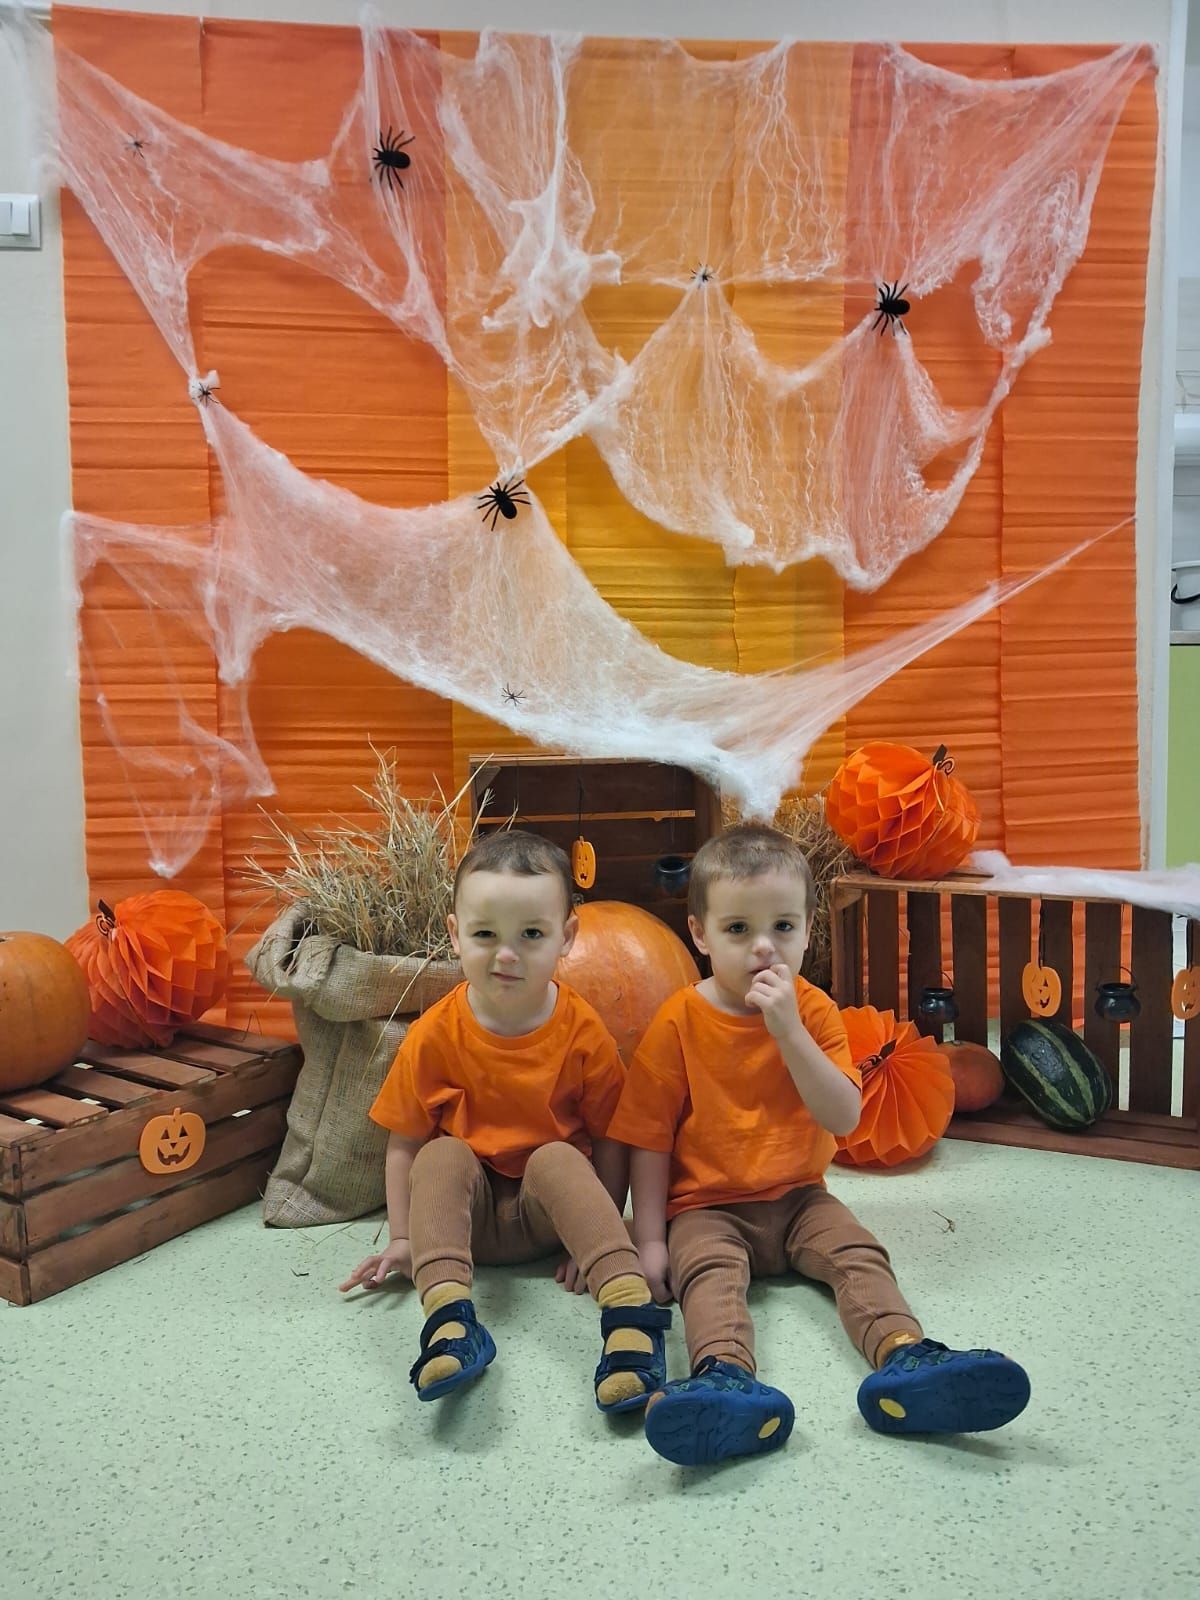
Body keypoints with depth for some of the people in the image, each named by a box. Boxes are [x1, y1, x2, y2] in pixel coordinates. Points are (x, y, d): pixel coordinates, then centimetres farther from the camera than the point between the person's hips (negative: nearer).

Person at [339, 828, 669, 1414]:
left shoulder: (583, 1032, -12)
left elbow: (609, 1140, -5)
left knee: (556, 1158, -31)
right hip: (465, 1208, 1)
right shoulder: (435, 1035, -10)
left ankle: (630, 1307, -41)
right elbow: (404, 1144, -3)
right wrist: (403, 1238, -5)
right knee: (441, 1155, -28)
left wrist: (600, 1233, -11)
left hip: (548, 1209, -1)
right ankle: (448, 1313, -40)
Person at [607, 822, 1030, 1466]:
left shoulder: (814, 1011, -1)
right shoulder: (679, 1022, -9)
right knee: (711, 1270, -31)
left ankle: (905, 1356, -40)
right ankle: (725, 1376, -53)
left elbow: (845, 1118, -14)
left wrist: (788, 1030, -25)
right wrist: (650, 1242, -10)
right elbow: (649, 1141, -5)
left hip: (797, 1196, 3)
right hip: (707, 1207, -3)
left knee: (859, 1253, -22)